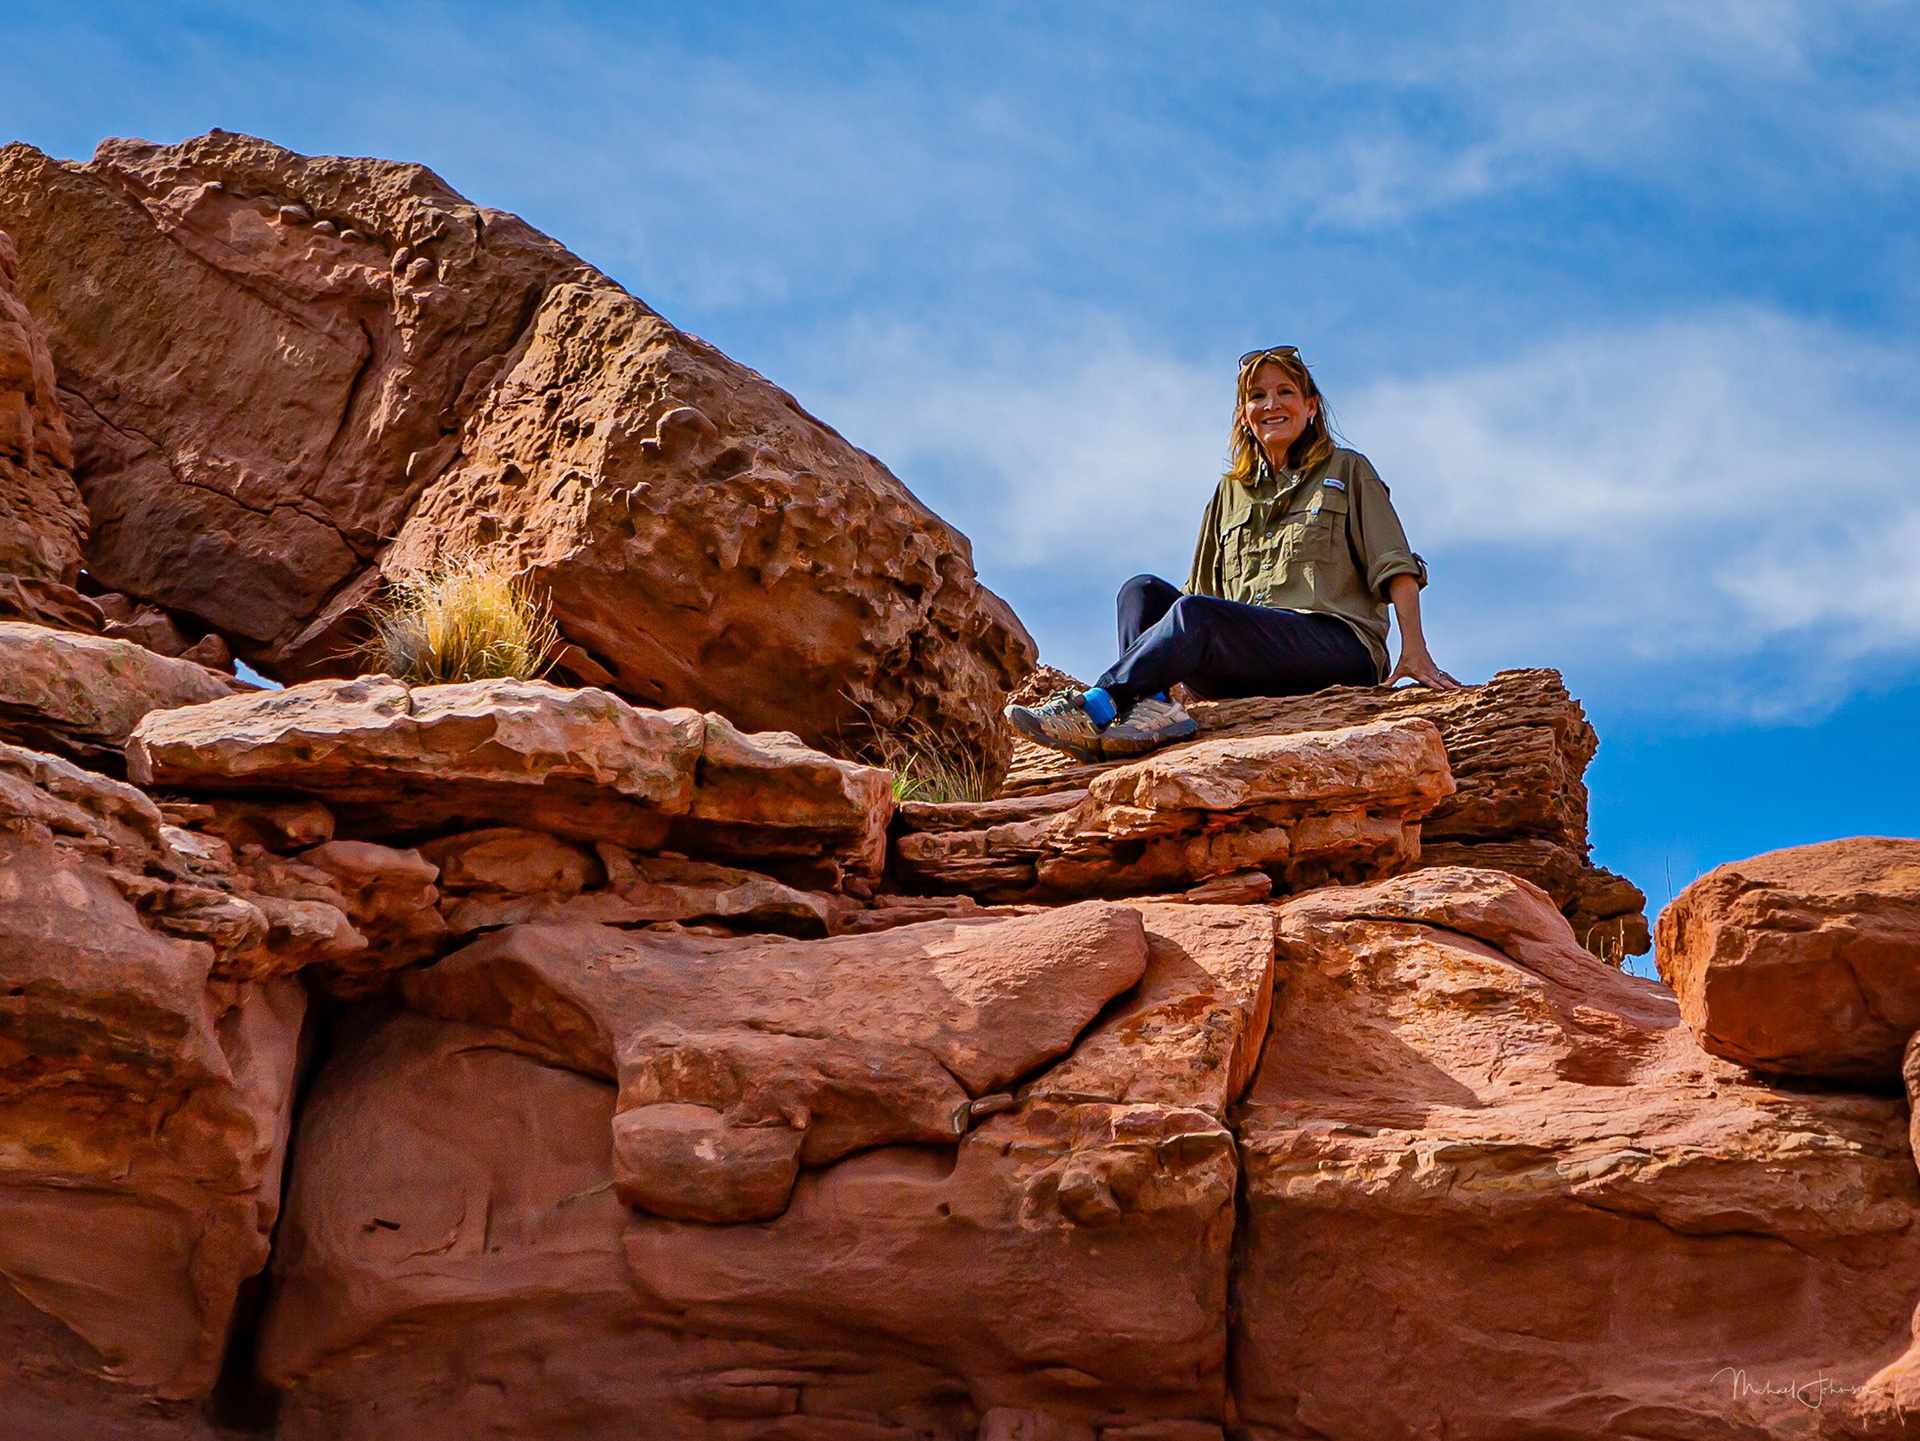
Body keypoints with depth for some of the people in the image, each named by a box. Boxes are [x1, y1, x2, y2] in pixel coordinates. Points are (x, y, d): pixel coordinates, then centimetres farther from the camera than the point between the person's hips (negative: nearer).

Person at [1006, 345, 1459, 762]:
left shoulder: (1347, 471, 16)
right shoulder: (1231, 491, 28)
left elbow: (1396, 567, 6)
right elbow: (1205, 590, 26)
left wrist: (1414, 652, -8)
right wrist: (1170, 668, 11)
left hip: (1338, 648, -5)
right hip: (1251, 668, 5)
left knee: (1195, 613, -30)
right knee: (1142, 590, -18)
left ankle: (1096, 709, -43)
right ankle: (1150, 706, -45)